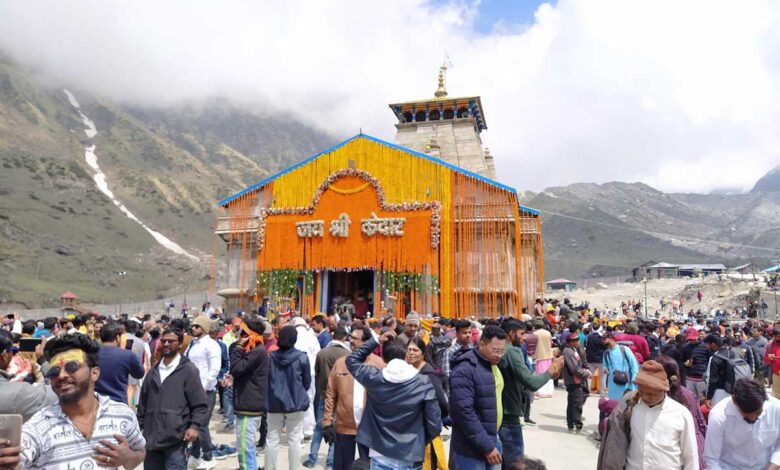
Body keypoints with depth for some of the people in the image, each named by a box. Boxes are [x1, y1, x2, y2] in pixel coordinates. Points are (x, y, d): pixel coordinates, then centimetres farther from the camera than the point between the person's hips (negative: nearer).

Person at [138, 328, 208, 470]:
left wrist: (194, 426, -16)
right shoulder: (154, 371, 14)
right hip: (151, 437, 6)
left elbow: (200, 404, -6)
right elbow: (143, 402, 21)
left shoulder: (188, 369, -4)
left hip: (176, 438, -6)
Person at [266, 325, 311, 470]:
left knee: (272, 440, 11)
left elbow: (265, 380, 6)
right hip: (295, 403, -2)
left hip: (274, 403, 2)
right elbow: (307, 383, 0)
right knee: (294, 440, 6)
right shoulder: (302, 357, -10)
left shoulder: (271, 356, -4)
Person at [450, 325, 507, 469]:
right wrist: (486, 446, -21)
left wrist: (493, 442, 13)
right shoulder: (465, 370, -20)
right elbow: (464, 412, -24)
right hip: (472, 449, -8)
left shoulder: (495, 365, 7)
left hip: (493, 441, 8)